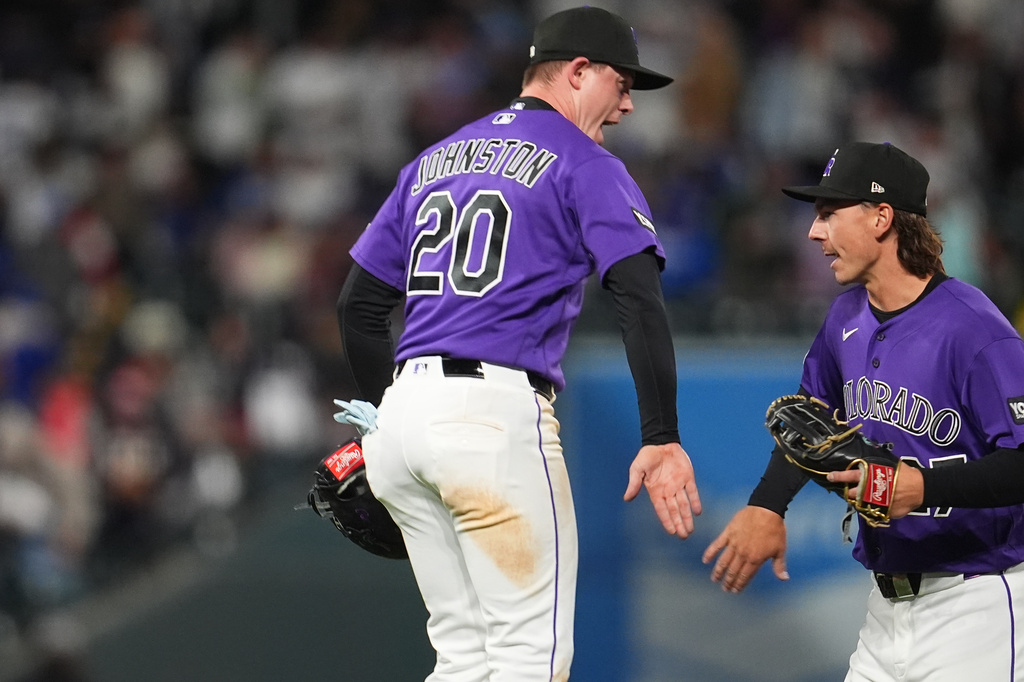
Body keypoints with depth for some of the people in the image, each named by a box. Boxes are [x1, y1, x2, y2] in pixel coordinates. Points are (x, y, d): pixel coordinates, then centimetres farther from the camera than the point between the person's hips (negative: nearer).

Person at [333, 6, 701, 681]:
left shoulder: (434, 161, 22)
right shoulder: (584, 164, 1)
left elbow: (358, 304, 22)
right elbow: (641, 300, -13)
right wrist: (661, 440, -18)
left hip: (406, 414, 7)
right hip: (497, 417, -7)